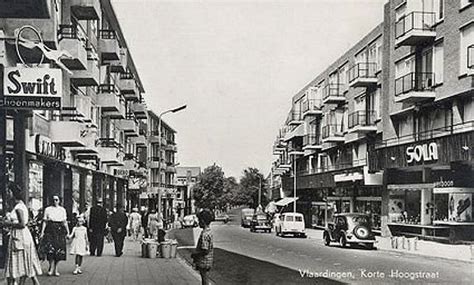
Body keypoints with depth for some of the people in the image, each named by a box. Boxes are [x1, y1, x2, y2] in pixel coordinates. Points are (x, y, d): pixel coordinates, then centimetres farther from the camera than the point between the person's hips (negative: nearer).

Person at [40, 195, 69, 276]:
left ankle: (55, 269, 8)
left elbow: (65, 222, 10)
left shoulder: (62, 210, 11)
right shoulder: (47, 209, 7)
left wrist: (67, 232, 3)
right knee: (50, 249, -12)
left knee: (59, 250, -1)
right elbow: (45, 221, 4)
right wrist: (42, 232, -4)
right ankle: (51, 268, -3)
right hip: (50, 230, -2)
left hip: (60, 230, 2)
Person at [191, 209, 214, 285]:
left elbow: (205, 251, -26)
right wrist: (196, 254, 14)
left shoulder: (204, 234, -24)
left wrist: (194, 254, -13)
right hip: (206, 262, 9)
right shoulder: (209, 232, 7)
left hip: (204, 262, -9)